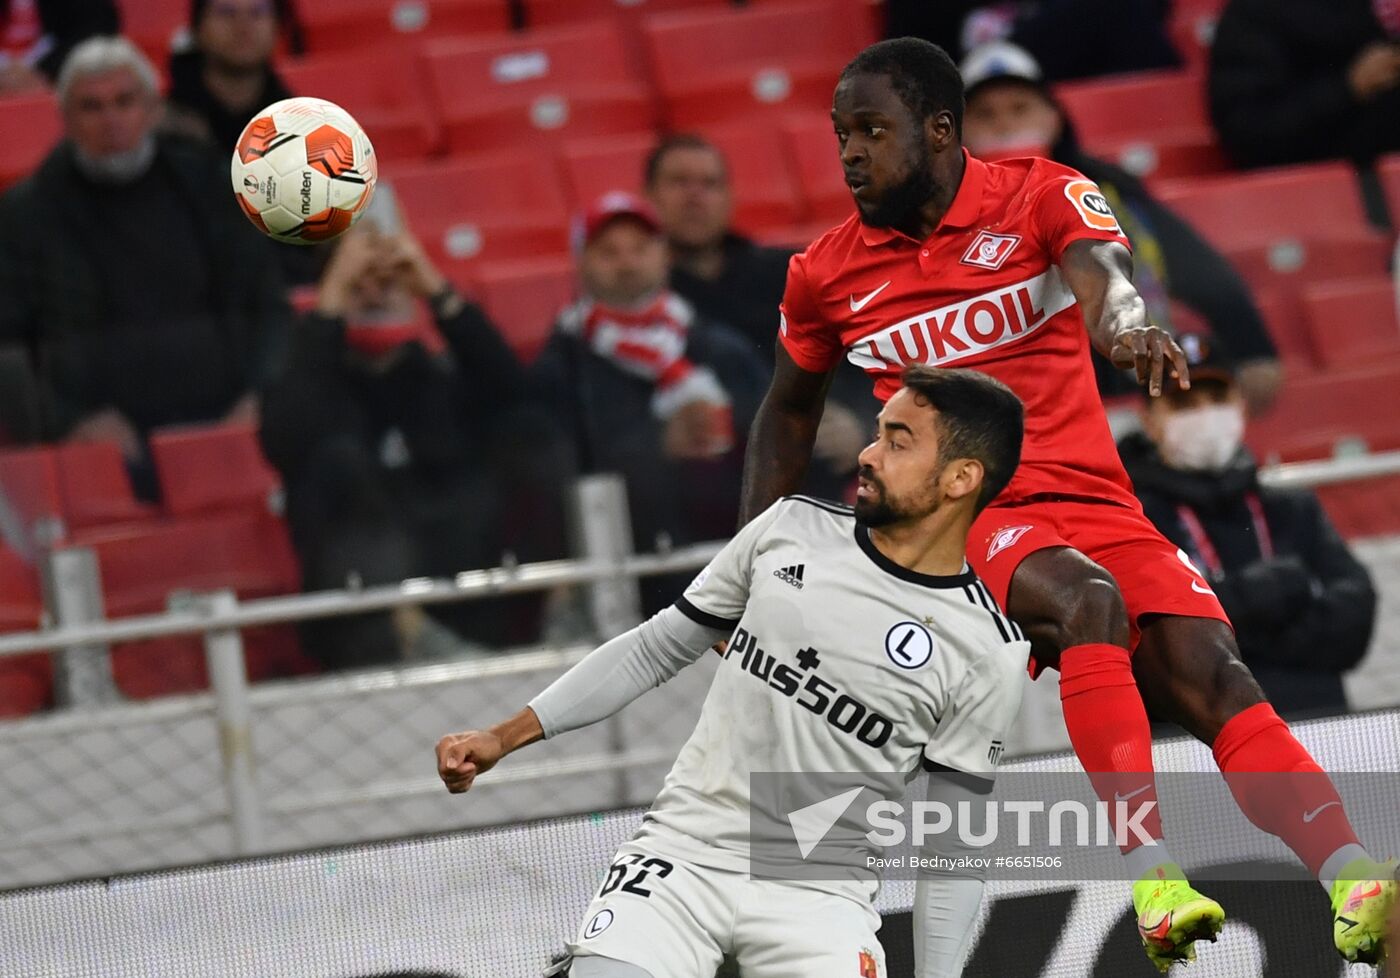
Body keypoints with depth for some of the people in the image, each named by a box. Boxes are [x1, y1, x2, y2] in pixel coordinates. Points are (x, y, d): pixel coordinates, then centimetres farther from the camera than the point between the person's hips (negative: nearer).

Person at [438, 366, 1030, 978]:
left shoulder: (987, 656, -5)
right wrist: (506, 737, 8)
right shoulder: (792, 530, 2)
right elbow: (655, 650, 12)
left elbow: (951, 853, 0)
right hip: (684, 852, 1)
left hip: (818, 898, -1)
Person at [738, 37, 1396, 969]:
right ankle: (1154, 885, -42)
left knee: (1214, 679, -20)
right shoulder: (827, 273, 7)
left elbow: (1101, 266, -23)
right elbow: (790, 408, 24)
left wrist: (1124, 319, -48)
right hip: (961, 519, -1)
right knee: (1089, 604, -34)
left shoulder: (1041, 196, 0)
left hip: (1096, 503, 1)